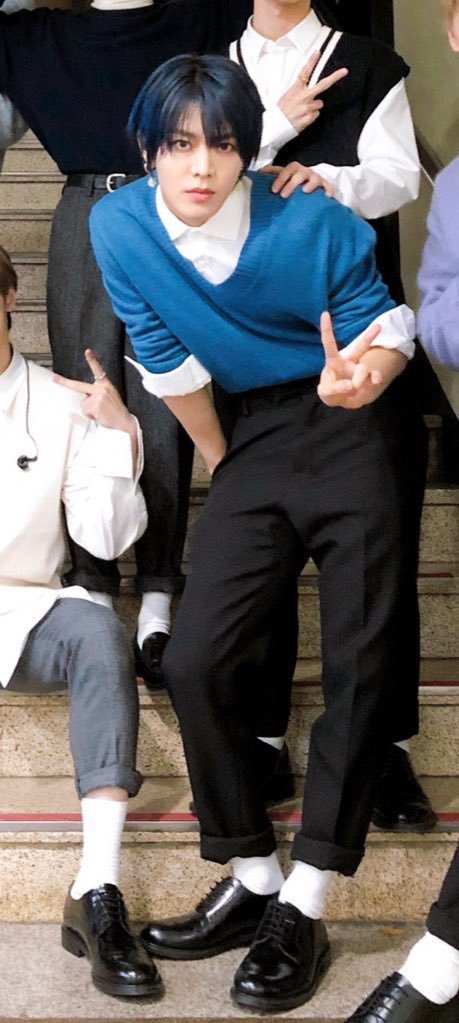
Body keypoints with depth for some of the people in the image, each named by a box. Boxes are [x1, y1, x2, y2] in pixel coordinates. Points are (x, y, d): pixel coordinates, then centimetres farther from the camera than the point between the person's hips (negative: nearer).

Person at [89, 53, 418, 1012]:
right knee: (196, 661, -4)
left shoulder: (314, 223, -19)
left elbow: (386, 325, -8)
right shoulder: (120, 225, -11)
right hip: (260, 436, 4)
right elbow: (169, 363, 1)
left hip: (357, 433, -3)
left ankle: (304, 911, 2)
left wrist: (365, 376, -31)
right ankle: (250, 881, 11)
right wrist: (222, 464, 11)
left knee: (359, 665, -7)